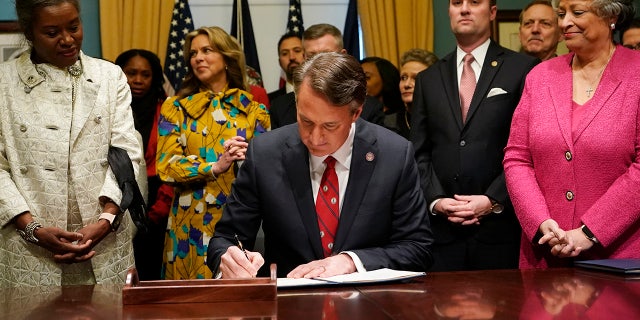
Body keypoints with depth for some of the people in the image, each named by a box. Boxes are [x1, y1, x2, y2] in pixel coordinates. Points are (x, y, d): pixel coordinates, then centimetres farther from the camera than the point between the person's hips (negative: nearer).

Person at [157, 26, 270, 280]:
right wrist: (215, 167, -16)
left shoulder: (254, 111, 7)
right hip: (192, 225, 0)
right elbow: (166, 165, -3)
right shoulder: (176, 108, 8)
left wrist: (248, 161, -18)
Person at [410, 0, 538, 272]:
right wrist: (435, 199, -4)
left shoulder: (522, 69, 3)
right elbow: (419, 153, 12)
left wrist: (493, 200, -11)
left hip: (499, 226, -3)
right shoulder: (428, 79, 15)